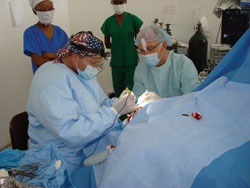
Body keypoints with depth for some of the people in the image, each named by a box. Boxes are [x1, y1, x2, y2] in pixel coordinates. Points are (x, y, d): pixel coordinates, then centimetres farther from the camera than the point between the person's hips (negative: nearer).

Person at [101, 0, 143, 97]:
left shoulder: (133, 19, -1)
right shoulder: (108, 22, 4)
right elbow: (107, 44, 11)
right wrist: (118, 46, 2)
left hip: (131, 61, -2)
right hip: (116, 62, 2)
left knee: (130, 89, -5)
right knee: (118, 89, 6)